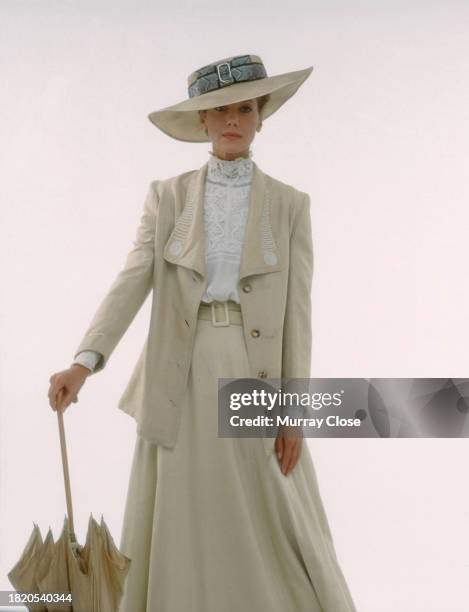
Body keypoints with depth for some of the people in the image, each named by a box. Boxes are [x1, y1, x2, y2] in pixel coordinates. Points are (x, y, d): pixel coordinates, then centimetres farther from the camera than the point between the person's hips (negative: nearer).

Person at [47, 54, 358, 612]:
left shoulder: (290, 204, 5)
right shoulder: (167, 195, 6)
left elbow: (297, 308, 1)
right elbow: (131, 281, -5)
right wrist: (85, 361, -21)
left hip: (255, 376, 0)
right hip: (181, 379, 1)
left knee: (277, 531, 6)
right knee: (180, 532, 7)